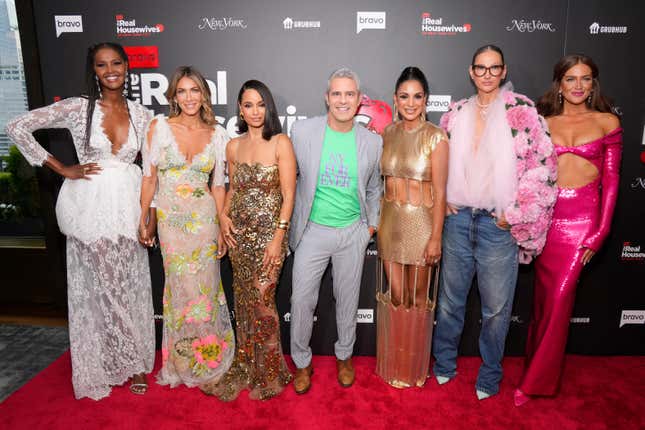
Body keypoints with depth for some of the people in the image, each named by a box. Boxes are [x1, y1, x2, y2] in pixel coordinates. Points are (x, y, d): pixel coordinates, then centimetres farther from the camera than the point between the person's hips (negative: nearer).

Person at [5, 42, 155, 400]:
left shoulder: (142, 115, 6)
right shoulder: (78, 107, -4)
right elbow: (18, 127, -3)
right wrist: (63, 169, -5)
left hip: (127, 207, 3)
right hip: (91, 206, -2)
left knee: (131, 286, 9)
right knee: (96, 287, 7)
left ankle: (134, 362, 25)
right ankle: (102, 366, 25)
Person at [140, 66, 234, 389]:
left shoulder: (217, 133, 2)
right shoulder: (159, 126, -3)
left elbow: (218, 185, 5)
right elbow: (149, 177, 0)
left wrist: (222, 227, 3)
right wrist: (143, 219, 0)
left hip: (204, 218, 1)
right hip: (170, 218, -1)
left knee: (204, 288, 8)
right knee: (181, 288, 8)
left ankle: (207, 359, 31)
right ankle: (183, 361, 31)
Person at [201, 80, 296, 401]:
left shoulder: (280, 143, -7)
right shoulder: (233, 146, 8)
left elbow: (289, 194, -10)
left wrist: (278, 237, -15)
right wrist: (224, 215, 2)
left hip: (268, 232, -5)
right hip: (239, 233, 5)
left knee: (262, 302, -2)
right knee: (244, 301, 12)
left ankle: (269, 374, 20)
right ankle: (246, 368, 31)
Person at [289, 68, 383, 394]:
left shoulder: (372, 141, -3)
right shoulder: (302, 131, -8)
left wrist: (372, 224, 7)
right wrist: (293, 221, 6)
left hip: (352, 233, 1)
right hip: (313, 230, -1)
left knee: (347, 298, 15)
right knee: (302, 299, 4)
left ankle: (344, 356, 39)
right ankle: (302, 362, 28)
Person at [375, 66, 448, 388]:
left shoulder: (435, 137, -9)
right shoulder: (389, 133, 6)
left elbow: (440, 191, -11)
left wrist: (436, 237, -13)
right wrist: (376, 221, 9)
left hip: (421, 222, -4)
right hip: (390, 222, 4)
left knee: (418, 298, 9)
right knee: (394, 296, 13)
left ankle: (415, 367, 30)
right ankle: (393, 364, 32)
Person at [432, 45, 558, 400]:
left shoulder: (520, 110, -4)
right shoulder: (456, 113, 8)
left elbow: (543, 164, -8)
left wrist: (514, 214, -10)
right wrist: (444, 200, 5)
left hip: (499, 223, -3)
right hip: (458, 219, 3)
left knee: (496, 306, 8)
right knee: (450, 298, 15)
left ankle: (490, 375, 30)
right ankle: (444, 364, 35)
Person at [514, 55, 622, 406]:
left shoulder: (608, 122, 6)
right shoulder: (543, 123, 10)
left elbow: (610, 181, 3)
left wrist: (600, 232, -3)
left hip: (582, 218, -2)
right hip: (544, 216, 2)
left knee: (559, 298, -4)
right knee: (544, 295, 10)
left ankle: (537, 380, 13)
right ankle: (538, 365, 30)